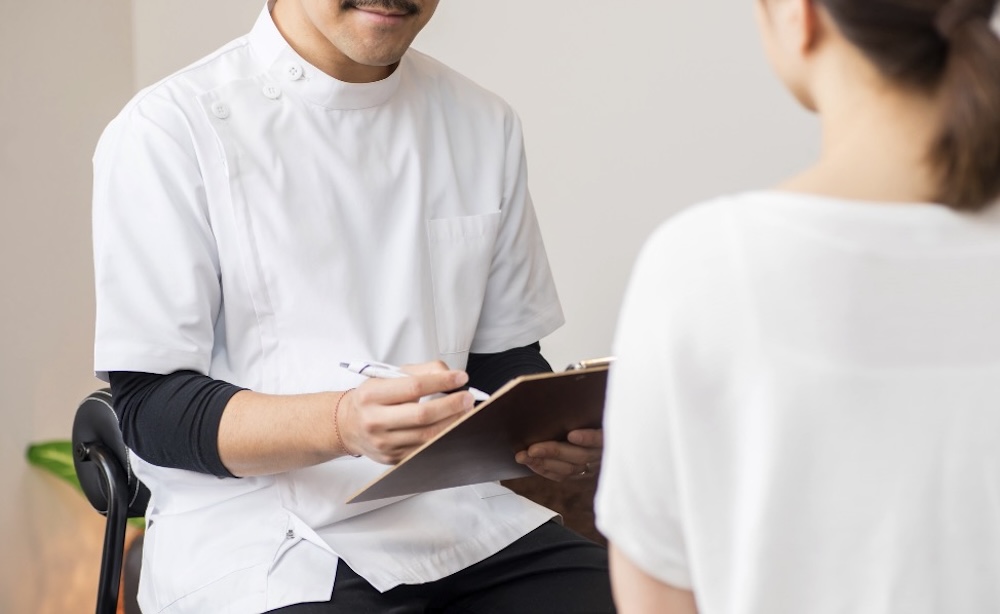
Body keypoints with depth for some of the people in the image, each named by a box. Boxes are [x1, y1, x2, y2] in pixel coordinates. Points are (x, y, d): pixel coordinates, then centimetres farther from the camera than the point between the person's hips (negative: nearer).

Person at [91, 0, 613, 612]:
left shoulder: (486, 125, 11)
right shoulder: (167, 130, -5)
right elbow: (149, 408, -9)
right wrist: (343, 424, -28)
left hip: (464, 516, 6)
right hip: (259, 533, -5)